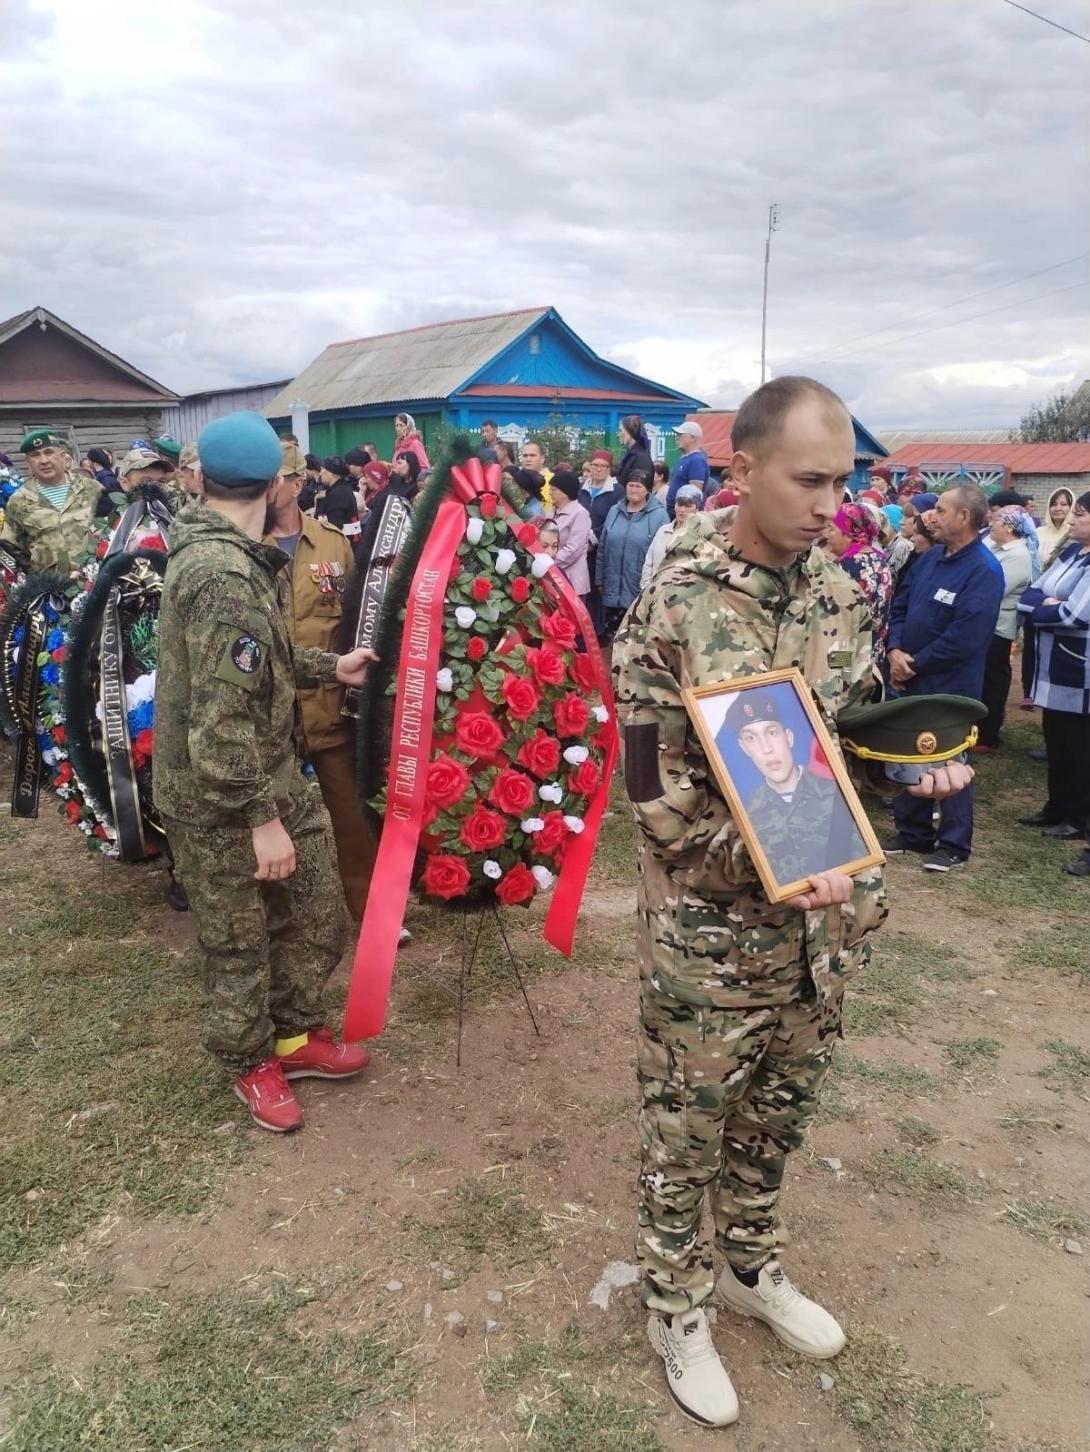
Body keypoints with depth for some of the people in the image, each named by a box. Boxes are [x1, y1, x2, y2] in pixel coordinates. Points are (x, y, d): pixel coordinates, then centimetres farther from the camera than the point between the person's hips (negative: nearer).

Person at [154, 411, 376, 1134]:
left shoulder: (232, 554, 7)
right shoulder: (223, 577, -27)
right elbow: (220, 720, -28)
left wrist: (331, 666, 26)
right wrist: (263, 817, -23)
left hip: (274, 773, 10)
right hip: (220, 799, -10)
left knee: (318, 913, 18)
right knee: (238, 942, 11)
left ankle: (297, 1033, 38)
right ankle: (252, 1063, 33)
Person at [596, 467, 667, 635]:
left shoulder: (659, 515, -6)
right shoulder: (614, 511, 9)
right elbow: (602, 548, 12)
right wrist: (600, 579, 11)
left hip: (643, 590, -4)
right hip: (613, 589, 4)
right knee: (612, 633, 12)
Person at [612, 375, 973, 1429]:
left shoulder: (840, 595, 1)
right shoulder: (673, 613, -19)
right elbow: (657, 797, -18)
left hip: (817, 919, 6)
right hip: (709, 929, -6)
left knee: (779, 1112, 23)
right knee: (685, 1129, 14)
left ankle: (751, 1268, 48)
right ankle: (676, 1307, 37)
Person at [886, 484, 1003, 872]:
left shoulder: (984, 571, -17)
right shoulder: (929, 559, 8)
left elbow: (964, 638, -23)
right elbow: (900, 607, 11)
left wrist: (916, 664, -15)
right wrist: (895, 650, -7)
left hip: (951, 686, -8)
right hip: (911, 679, 8)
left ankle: (954, 844, 18)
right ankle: (912, 832, 30)